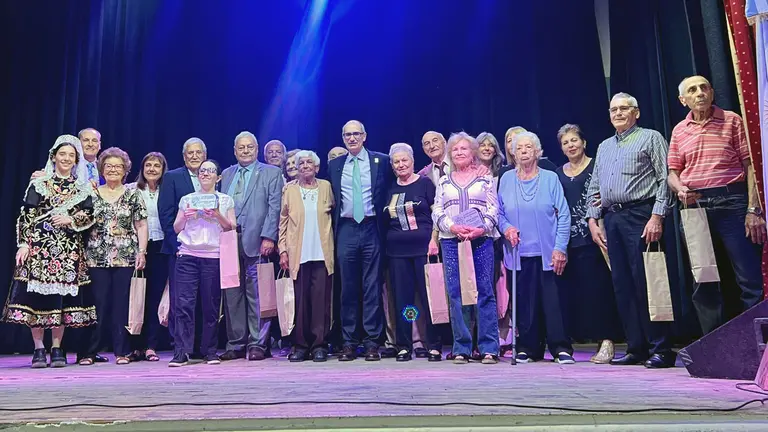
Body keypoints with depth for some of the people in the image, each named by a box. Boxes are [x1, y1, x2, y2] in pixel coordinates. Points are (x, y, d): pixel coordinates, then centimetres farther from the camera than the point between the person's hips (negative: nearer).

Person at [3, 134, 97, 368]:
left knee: (63, 295, 1)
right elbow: (26, 216, 1)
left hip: (69, 250, 1)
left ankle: (57, 349, 9)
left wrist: (71, 220, -10)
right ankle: (38, 349, 5)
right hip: (40, 246, -1)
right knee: (37, 294, -4)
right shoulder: (39, 184, 6)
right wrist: (23, 243, -7)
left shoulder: (83, 187, 11)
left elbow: (91, 217, 7)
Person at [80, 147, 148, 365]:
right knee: (98, 305, 1)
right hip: (97, 258, 1)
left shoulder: (133, 195, 7)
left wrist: (141, 252, -3)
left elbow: (141, 226, 5)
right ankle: (89, 351, 11)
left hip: (126, 258, -1)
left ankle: (122, 351, 10)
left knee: (122, 305, 1)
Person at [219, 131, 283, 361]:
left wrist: (268, 237, -13)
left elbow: (274, 207, -3)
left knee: (256, 295, -2)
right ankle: (236, 344, 15)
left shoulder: (271, 173, 5)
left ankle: (258, 344, 6)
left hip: (256, 242, -4)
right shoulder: (226, 175, 18)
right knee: (232, 295, 7)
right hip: (228, 241, 4)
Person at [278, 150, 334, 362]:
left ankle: (319, 345, 4)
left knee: (321, 299, -2)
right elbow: (283, 221, 9)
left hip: (322, 253, 0)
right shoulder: (289, 189, 11)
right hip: (298, 254, 0)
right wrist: (283, 250, 1)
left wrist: (334, 245, -1)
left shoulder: (326, 187, 11)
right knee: (300, 300, 0)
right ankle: (300, 345, 8)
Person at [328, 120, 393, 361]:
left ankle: (372, 343, 7)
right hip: (346, 230, 2)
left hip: (371, 228, -2)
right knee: (348, 289, 5)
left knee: (372, 288, 0)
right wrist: (334, 228, 10)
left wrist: (385, 216, 0)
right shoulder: (334, 166, 12)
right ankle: (349, 343, 12)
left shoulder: (381, 161, 5)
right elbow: (332, 200, 17)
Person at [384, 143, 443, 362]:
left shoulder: (425, 183, 3)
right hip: (397, 249, 3)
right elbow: (385, 219, 16)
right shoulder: (390, 189, 13)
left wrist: (434, 240, -10)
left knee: (429, 295, -2)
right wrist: (384, 241, 6)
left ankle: (434, 346, 7)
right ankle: (404, 346, 13)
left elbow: (436, 214, 0)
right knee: (402, 298, 5)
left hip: (423, 246, -3)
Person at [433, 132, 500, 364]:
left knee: (485, 292, -3)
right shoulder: (443, 181, 16)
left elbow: (494, 210, 3)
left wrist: (481, 228, -14)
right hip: (451, 241, 2)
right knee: (456, 294, 1)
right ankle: (461, 348, 7)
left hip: (481, 240, -2)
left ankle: (489, 348, 2)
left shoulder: (485, 179, 10)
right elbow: (437, 212, 8)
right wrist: (453, 227, -10)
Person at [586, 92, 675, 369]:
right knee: (622, 286, 5)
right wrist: (593, 221, 10)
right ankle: (636, 348, 12)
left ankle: (661, 349, -2)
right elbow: (594, 188, 21)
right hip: (611, 220, 6)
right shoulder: (604, 147, 22)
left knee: (645, 284, -10)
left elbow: (664, 179, -5)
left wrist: (657, 216, -16)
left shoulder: (650, 138, 5)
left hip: (640, 216, -6)